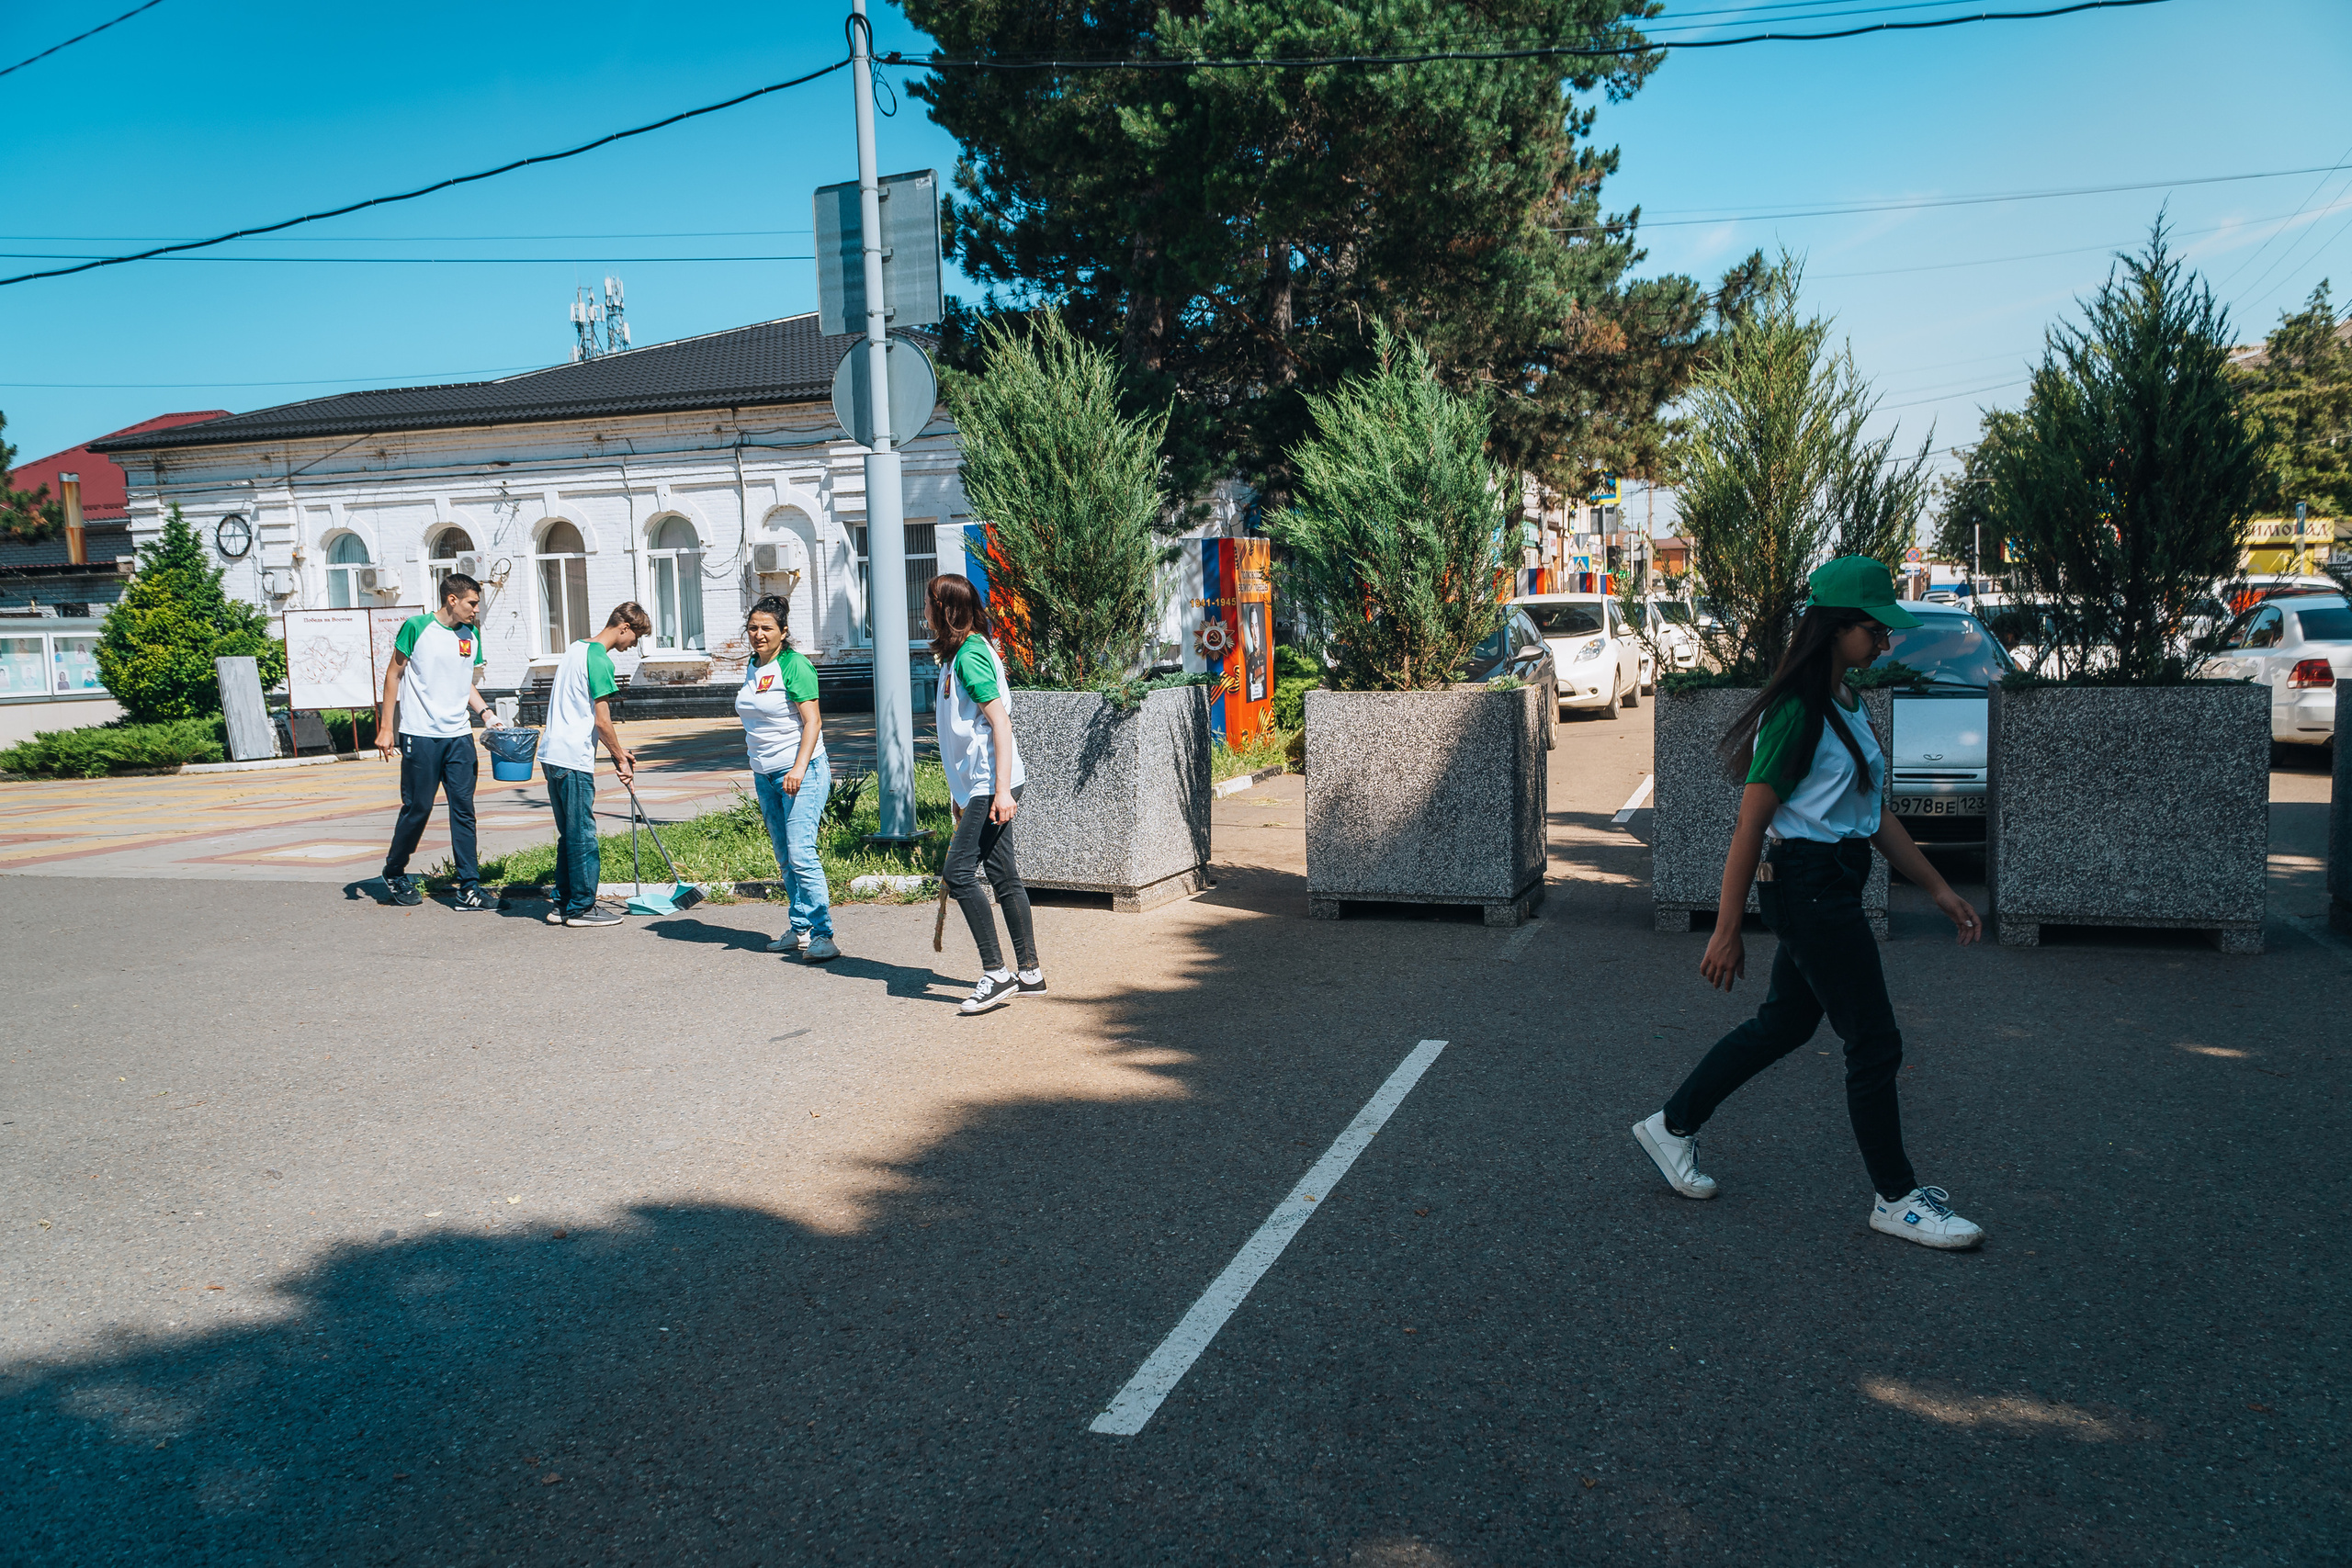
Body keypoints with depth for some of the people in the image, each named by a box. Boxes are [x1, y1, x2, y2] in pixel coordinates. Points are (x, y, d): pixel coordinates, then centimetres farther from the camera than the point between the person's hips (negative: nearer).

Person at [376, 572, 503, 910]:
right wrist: (386, 727, -3)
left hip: (459, 736, 5)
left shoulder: (471, 635, 11)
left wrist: (485, 711, 3)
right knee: (417, 808, 2)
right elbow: (394, 674, 0)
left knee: (464, 810, 1)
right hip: (420, 735, -5)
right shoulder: (416, 627, -5)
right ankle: (394, 874, 25)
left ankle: (469, 889, 2)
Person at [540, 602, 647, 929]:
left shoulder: (577, 648, 16)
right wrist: (620, 758, -2)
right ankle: (581, 907, 6)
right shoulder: (600, 659, -13)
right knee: (582, 835, -1)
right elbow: (601, 721, -15)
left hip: (552, 754, 10)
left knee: (569, 834, 16)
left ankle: (564, 903, 21)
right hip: (574, 759, -10)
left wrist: (616, 749, 21)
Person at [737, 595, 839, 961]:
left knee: (801, 854, -15)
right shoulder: (753, 665, 13)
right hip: (765, 775, 8)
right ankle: (799, 930, 18)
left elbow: (812, 721, -17)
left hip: (801, 772, -8)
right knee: (785, 858, 10)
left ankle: (822, 934, -12)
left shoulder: (795, 664, -12)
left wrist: (799, 769, -25)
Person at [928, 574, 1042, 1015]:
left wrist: (1002, 789, -24)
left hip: (991, 786, -10)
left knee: (960, 873, -12)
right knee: (1003, 876, 10)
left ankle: (996, 974, -8)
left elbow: (1000, 722, -19)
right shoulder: (958, 653, 18)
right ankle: (1029, 972, 15)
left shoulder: (970, 654, -13)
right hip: (981, 787, 10)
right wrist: (963, 795, 27)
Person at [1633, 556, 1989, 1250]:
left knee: (1787, 1022, 17)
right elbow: (1750, 825, -18)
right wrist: (1728, 931, -18)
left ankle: (1672, 1126, 29)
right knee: (1875, 1043, 0)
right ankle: (1896, 1198, 15)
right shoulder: (1796, 712, -17)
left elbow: (1874, 815, 18)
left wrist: (1939, 889, 16)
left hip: (1834, 886, 10)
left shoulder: (1847, 706, 12)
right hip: (1807, 884, -10)